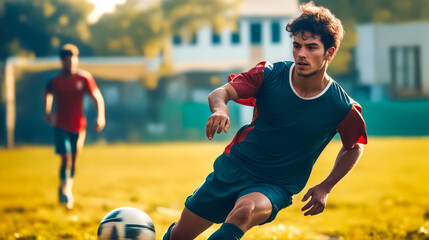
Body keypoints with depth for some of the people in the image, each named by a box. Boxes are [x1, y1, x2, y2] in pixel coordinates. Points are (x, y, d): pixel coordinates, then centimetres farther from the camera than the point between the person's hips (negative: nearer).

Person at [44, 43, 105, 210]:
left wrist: (100, 117, -12)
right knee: (66, 159, -15)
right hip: (61, 126, -2)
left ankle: (68, 188, 32)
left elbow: (97, 98, 0)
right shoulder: (55, 81, -5)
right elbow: (48, 94, 17)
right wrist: (48, 111, 10)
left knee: (74, 160, 9)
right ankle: (64, 191, 0)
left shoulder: (84, 78, -5)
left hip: (78, 126, 2)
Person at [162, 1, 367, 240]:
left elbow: (354, 147, 7)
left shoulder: (343, 108, -12)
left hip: (275, 188, -2)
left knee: (244, 211, -38)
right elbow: (220, 92, -17)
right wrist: (220, 108, -41)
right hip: (234, 168, 3)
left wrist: (325, 188, -1)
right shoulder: (270, 75, -11)